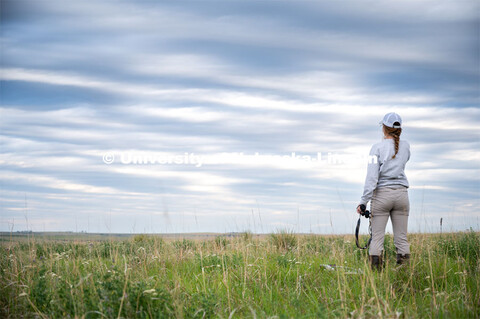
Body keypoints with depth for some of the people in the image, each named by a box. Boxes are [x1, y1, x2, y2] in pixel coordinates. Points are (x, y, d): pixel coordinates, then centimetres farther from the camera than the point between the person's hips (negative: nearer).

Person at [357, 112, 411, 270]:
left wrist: (364, 201, -12)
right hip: (401, 193, 3)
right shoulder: (405, 146, 5)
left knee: (377, 237, -1)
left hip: (382, 194, -3)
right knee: (401, 238, 6)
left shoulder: (378, 147, -6)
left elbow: (372, 177, -12)